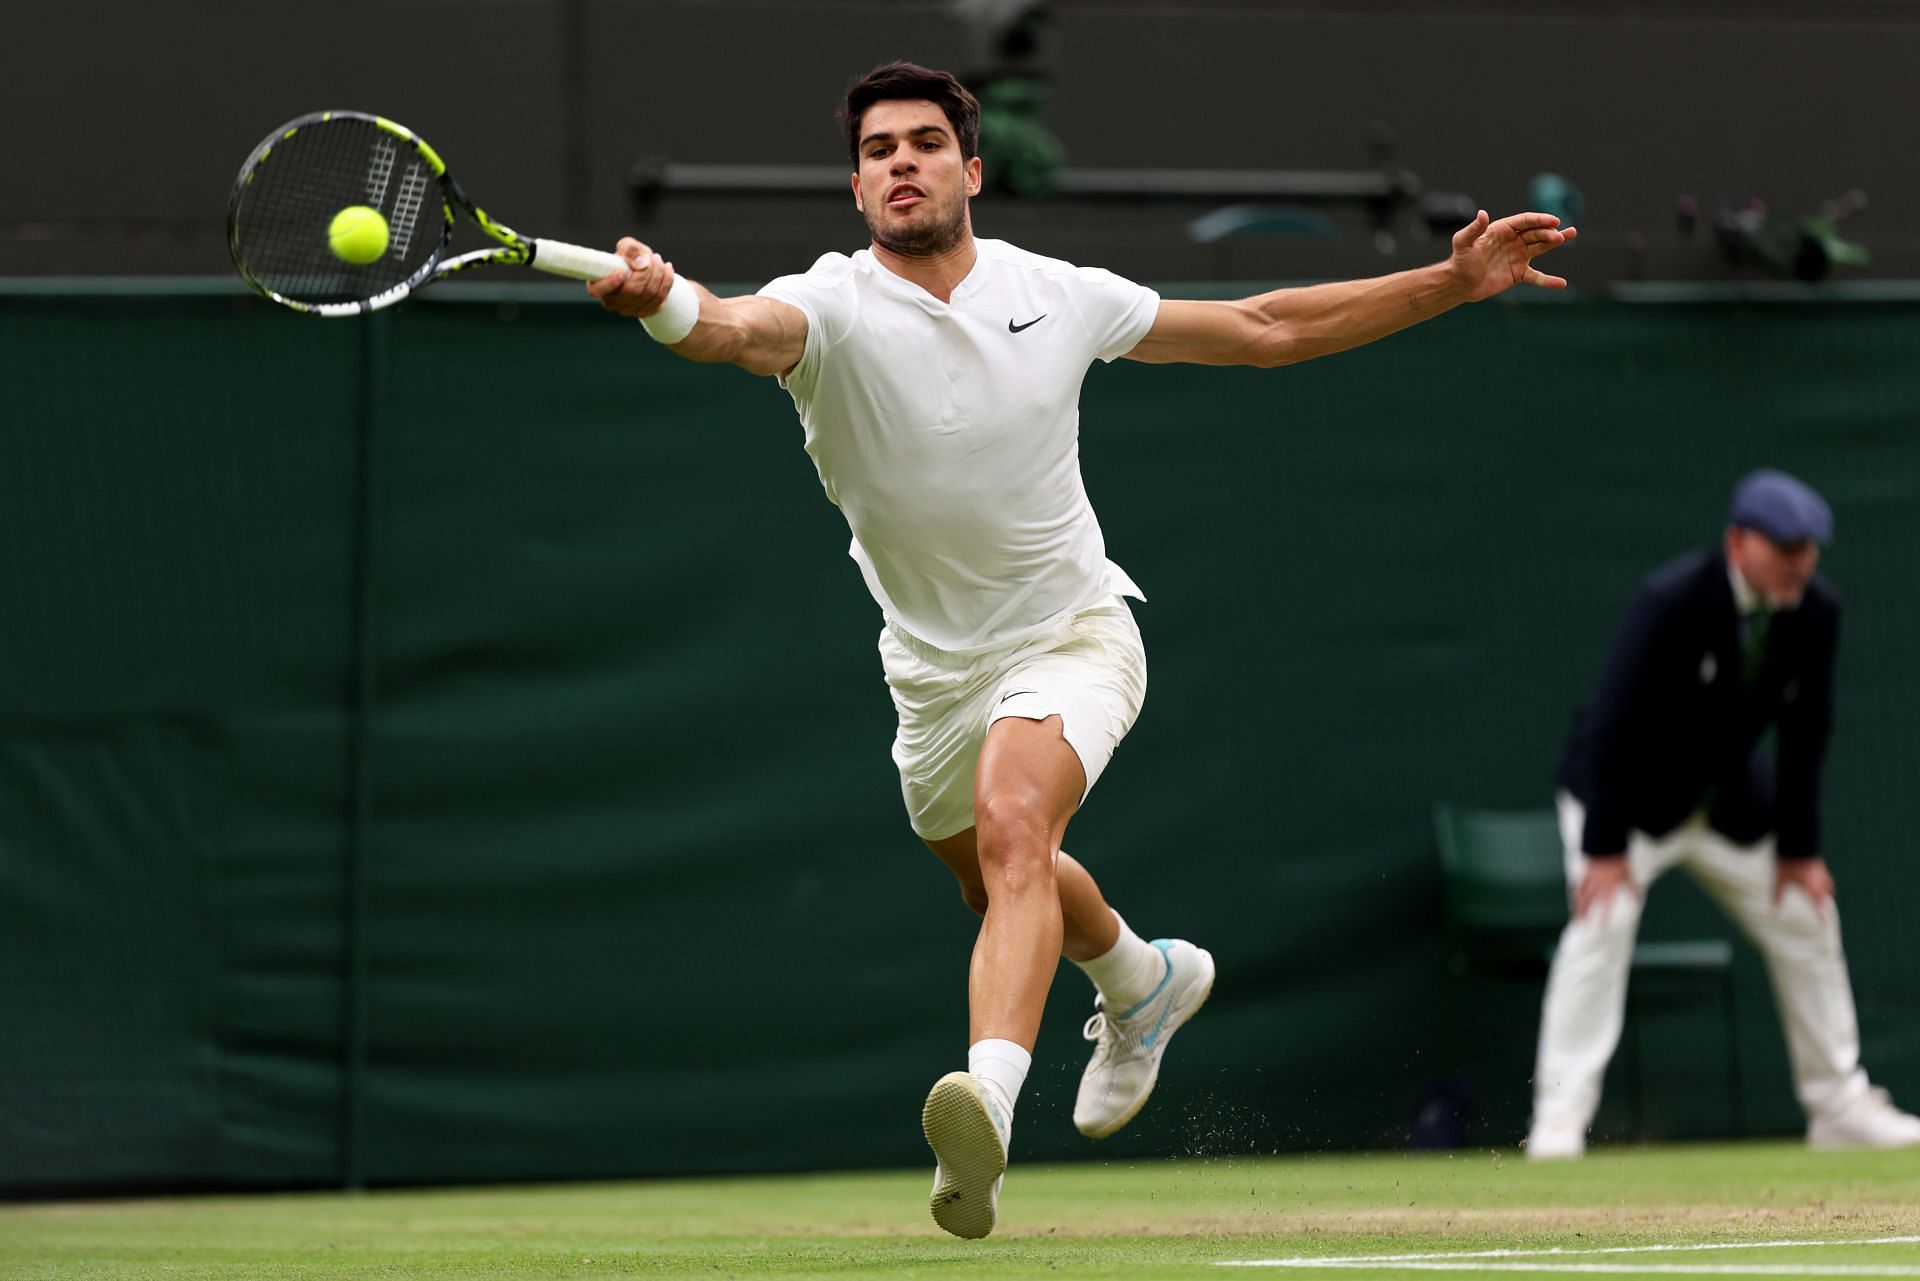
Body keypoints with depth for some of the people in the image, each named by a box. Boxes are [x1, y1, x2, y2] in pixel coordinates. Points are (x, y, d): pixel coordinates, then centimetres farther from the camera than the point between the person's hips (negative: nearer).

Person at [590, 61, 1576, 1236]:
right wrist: (662, 301, -67)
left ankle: (990, 1101, -50)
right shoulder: (829, 307, -16)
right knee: (998, 887, 25)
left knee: (1011, 826, -32)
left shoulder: (1057, 294, -8)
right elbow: (737, 328, -42)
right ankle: (1145, 980, 58)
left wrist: (1455, 283, 1)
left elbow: (1265, 329, 5)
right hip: (934, 668, 3)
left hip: (1070, 632, -3)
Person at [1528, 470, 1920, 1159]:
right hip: (1630, 794, -6)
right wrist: (1605, 849, -29)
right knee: (1604, 919, -23)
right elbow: (1614, 720, -28)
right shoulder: (1671, 600, -29)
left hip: (1732, 803, 6)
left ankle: (1840, 1108, 20)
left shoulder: (1816, 612, -12)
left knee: (1806, 915, 7)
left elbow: (1804, 733, -2)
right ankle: (1559, 1119, -24)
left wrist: (1798, 848, -4)